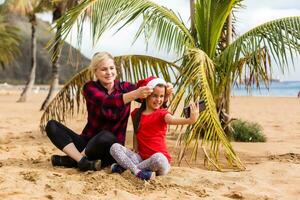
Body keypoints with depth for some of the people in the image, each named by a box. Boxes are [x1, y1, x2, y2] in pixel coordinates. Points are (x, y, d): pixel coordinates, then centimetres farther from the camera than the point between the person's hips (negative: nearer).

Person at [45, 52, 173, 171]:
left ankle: (69, 160, -19)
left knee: (106, 136, -37)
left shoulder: (125, 87, -1)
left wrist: (166, 92, -37)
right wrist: (135, 94, -44)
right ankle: (82, 161, -31)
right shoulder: (90, 88, -6)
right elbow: (107, 101, -28)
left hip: (112, 147, -1)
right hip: (87, 142, 2)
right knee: (52, 125, -17)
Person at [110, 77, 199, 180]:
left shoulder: (161, 114, -5)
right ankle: (137, 171, -30)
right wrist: (135, 149, 5)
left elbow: (172, 120, -27)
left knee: (158, 158, -39)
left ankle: (125, 166, -19)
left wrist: (189, 120, -46)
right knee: (115, 147, -10)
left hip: (160, 158, -4)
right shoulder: (136, 113, 9)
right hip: (141, 157, 4)